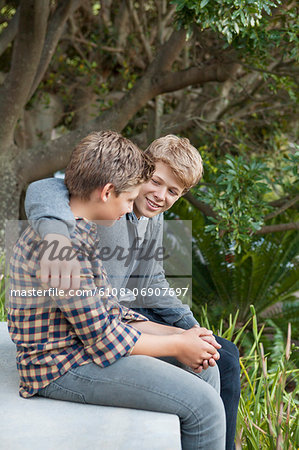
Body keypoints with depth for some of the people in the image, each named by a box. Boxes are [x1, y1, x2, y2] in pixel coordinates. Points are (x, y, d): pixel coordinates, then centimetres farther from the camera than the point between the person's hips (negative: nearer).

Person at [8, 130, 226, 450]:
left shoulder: (78, 231, 10)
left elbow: (109, 311, 11)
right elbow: (103, 339, -22)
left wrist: (177, 334, 1)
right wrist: (177, 345, -10)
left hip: (84, 346, 10)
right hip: (62, 368, -10)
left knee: (206, 370, 10)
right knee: (202, 403, -16)